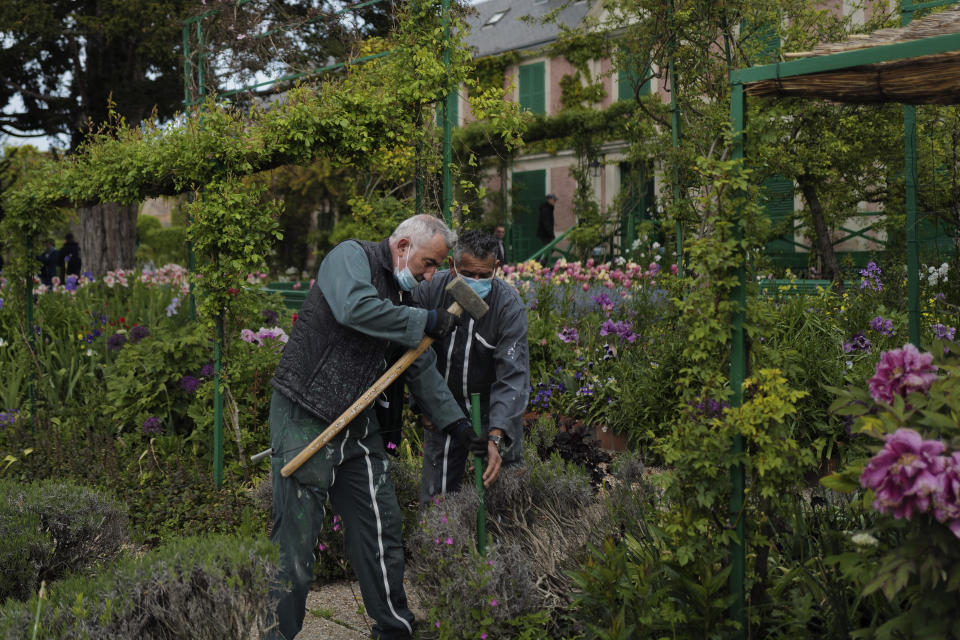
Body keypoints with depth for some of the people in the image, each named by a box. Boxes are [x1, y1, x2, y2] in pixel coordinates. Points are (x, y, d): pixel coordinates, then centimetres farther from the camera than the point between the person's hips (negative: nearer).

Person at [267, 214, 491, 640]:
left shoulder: (403, 297, 15)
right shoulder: (351, 257, -8)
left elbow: (422, 369, 20)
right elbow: (356, 308, -29)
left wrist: (458, 424, 14)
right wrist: (426, 323, -20)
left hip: (358, 426, 8)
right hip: (304, 417, -8)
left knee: (380, 531, 10)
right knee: (296, 540, -5)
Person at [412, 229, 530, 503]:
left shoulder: (510, 305, -21)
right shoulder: (428, 291, -15)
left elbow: (513, 376, -26)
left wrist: (496, 436, -36)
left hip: (495, 410, -1)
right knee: (436, 496, 3)